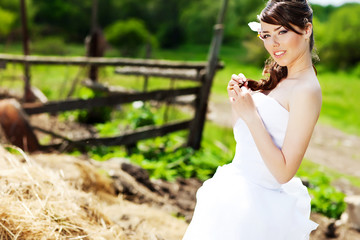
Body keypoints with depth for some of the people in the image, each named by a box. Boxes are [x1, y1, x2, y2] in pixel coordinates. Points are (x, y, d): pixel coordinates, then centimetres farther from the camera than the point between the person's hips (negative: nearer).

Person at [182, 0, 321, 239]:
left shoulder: (306, 90, -20)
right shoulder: (280, 79, 7)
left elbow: (284, 172, -24)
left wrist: (250, 114, -23)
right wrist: (237, 101, -5)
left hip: (258, 204, -9)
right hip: (241, 192, 9)